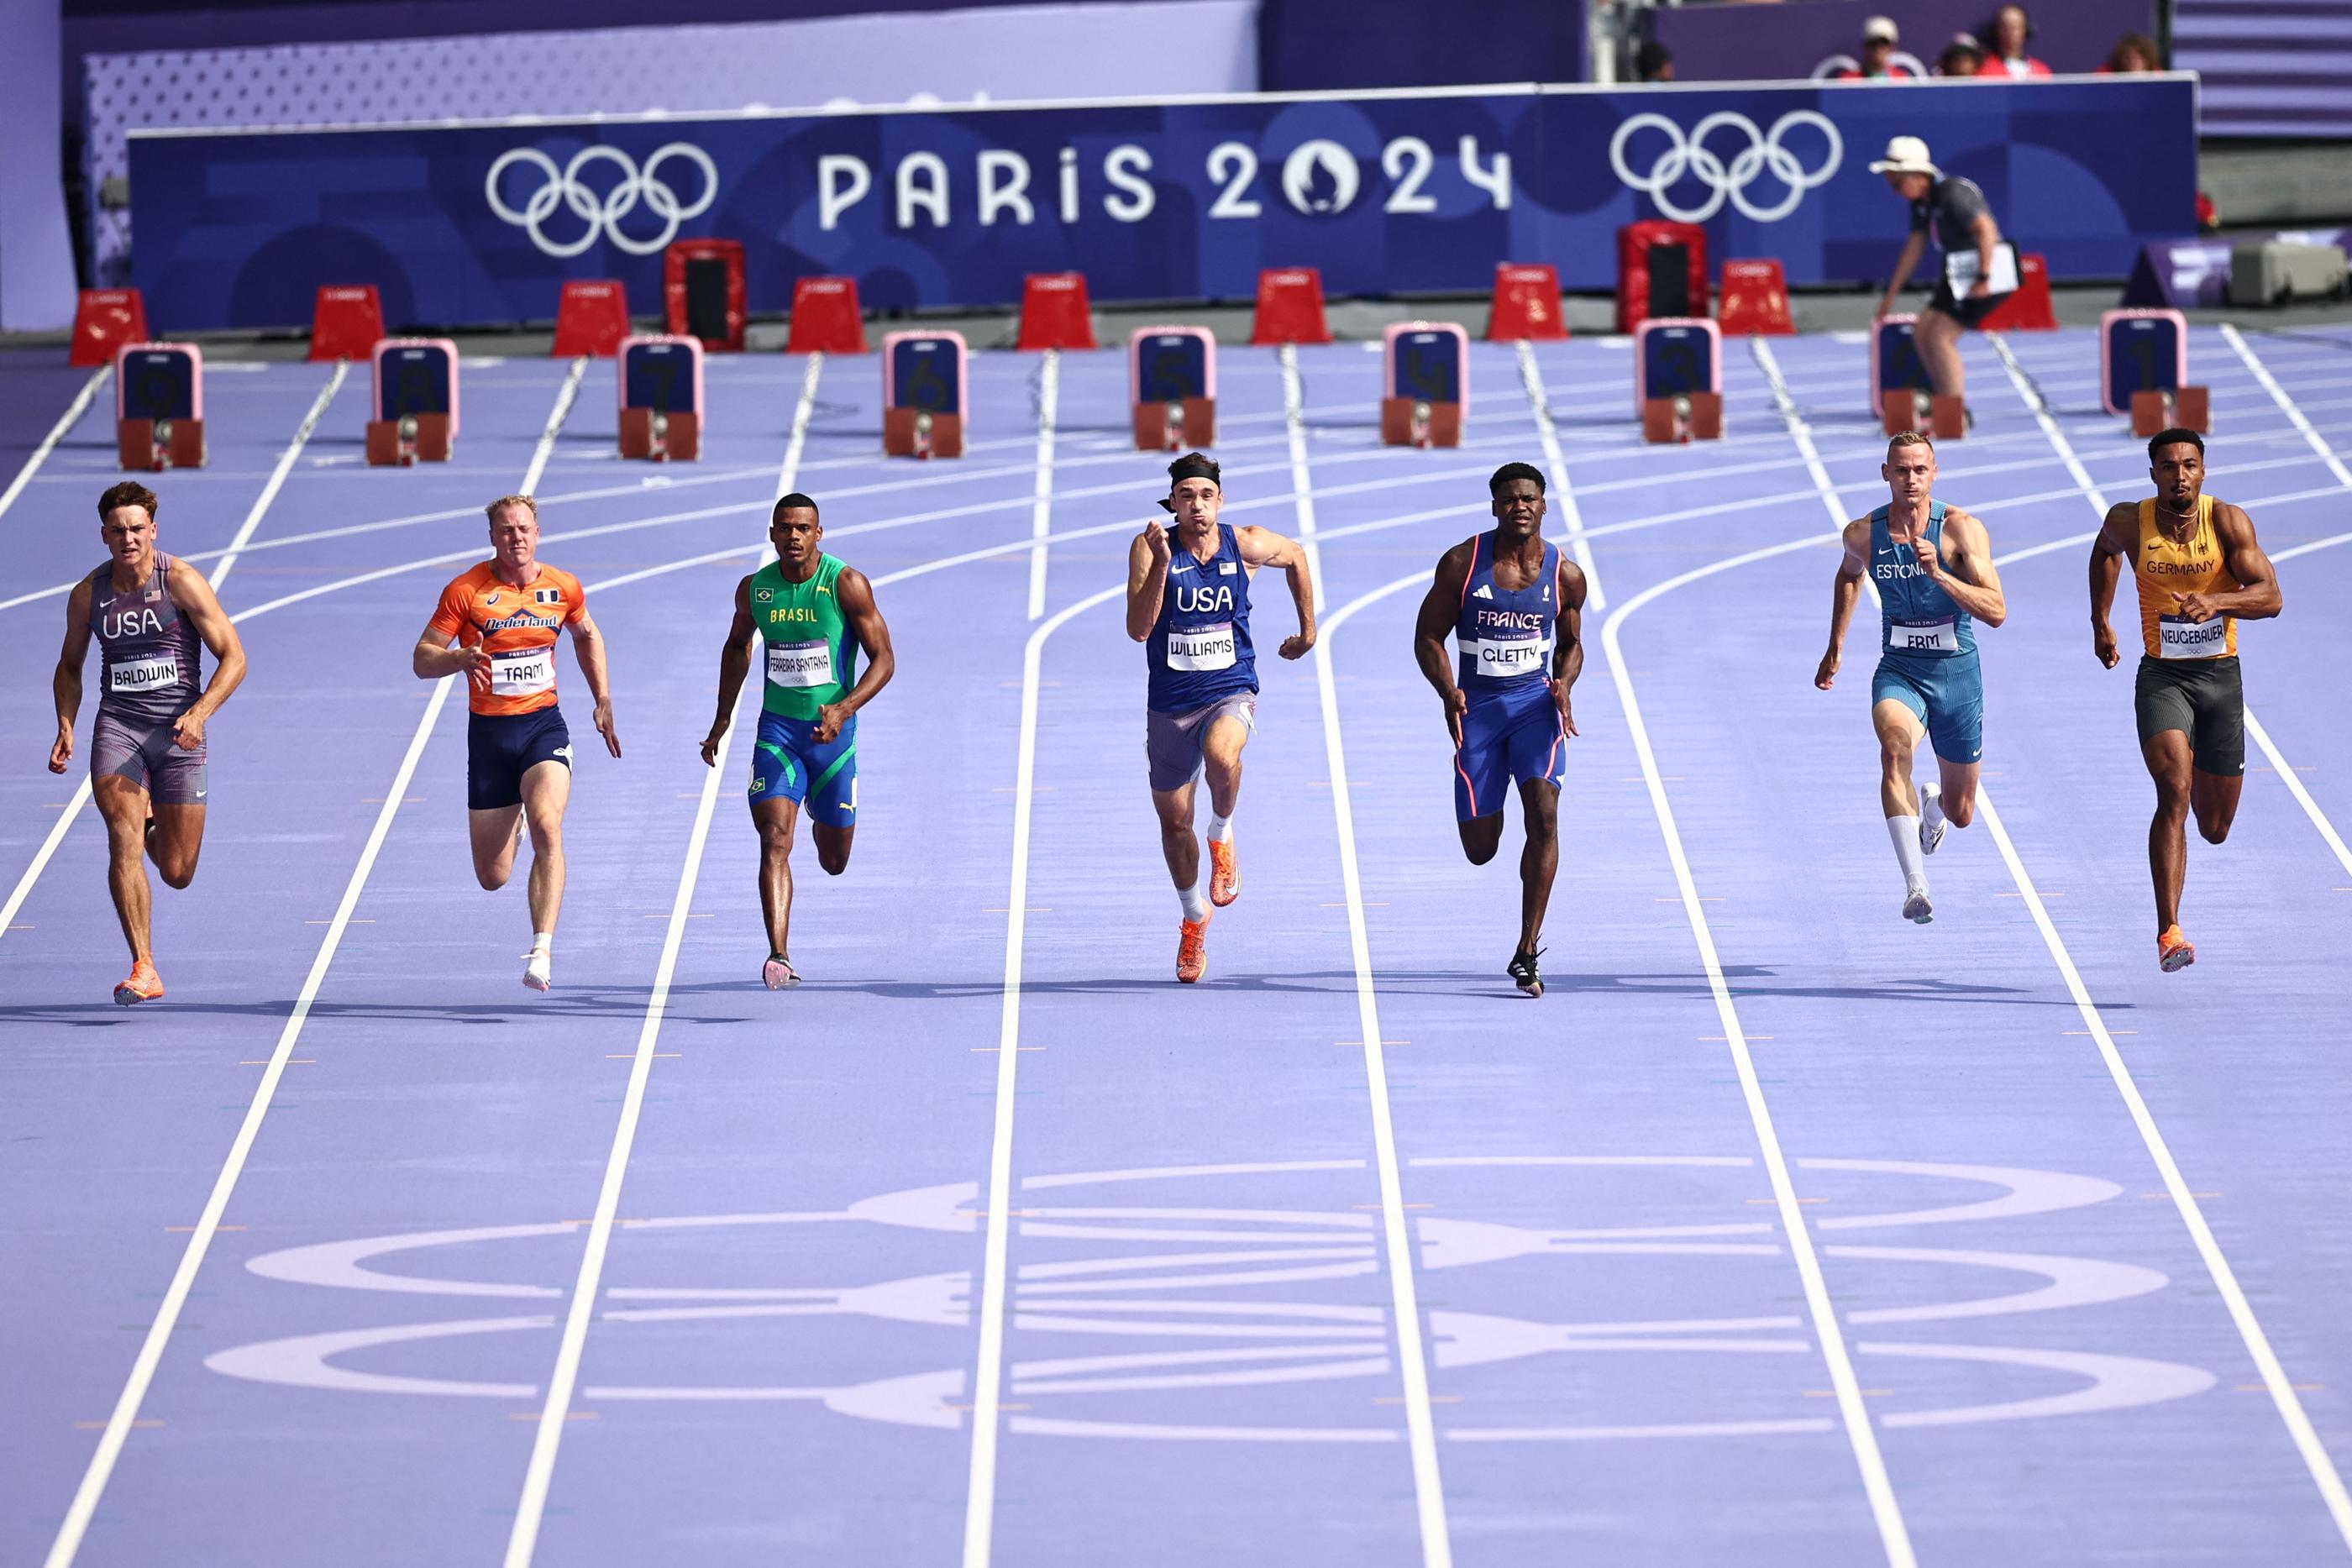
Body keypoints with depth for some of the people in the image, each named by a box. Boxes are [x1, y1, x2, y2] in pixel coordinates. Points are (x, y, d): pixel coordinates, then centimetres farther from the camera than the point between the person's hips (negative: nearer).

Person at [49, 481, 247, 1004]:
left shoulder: (181, 582, -6)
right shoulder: (89, 594, 5)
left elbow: (233, 657, -6)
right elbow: (70, 666, 21)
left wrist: (199, 713, -20)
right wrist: (66, 727, 5)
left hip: (177, 730, -1)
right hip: (117, 722, 1)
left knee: (176, 873, 2)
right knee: (123, 838, -22)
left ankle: (156, 825, 41)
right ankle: (144, 970, -23)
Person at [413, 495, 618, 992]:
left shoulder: (563, 588, 2)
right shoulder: (466, 591, -7)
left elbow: (587, 636, 24)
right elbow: (421, 660, -6)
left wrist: (603, 702, 18)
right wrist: (461, 658, -27)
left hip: (544, 726, 0)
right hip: (489, 731, 0)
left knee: (547, 826, -28)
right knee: (492, 878, 5)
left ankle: (542, 951, -29)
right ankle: (511, 821, 44)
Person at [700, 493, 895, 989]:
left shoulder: (847, 584, -11)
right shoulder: (754, 589, -1)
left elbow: (883, 659, -9)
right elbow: (737, 645, 20)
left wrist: (843, 709, -25)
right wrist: (723, 717, 19)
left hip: (832, 731, -1)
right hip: (777, 730, 1)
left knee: (834, 861, 13)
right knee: (775, 842, -19)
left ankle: (823, 825, 52)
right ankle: (779, 957, -27)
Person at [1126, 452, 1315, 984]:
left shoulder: (1245, 545, -7)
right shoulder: (1150, 549, -11)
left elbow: (1295, 556, 17)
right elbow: (1138, 629, -22)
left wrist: (1308, 630, 20)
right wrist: (1161, 562, -31)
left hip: (1231, 693, -1)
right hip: (1169, 703, 1)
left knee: (1221, 753, -37)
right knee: (1174, 821, 12)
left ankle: (1223, 836, -5)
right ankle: (1194, 919, 39)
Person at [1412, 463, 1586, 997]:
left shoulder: (1565, 574, -1)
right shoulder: (1462, 563, -6)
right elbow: (1428, 637, 0)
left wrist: (1563, 685, -7)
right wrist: (1448, 693, -17)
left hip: (1536, 702, 0)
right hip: (1477, 707, 0)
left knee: (1544, 813, -21)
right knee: (1480, 849, 1)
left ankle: (1527, 953, -15)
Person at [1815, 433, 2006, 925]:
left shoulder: (1962, 529, -14)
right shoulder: (1863, 534, -4)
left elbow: (1996, 611, -22)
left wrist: (1938, 574, -33)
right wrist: (1835, 648, 23)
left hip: (1957, 674, 0)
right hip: (1898, 672, 0)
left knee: (1960, 815, 12)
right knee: (1895, 744, -36)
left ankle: (1932, 804, 54)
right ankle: (1915, 884, -43)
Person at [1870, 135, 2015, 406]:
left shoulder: (1952, 193, -19)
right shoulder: (1922, 201, 10)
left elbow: (1986, 230, -27)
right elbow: (1914, 247, 19)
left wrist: (1983, 279, -28)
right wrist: (1891, 293, 21)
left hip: (1989, 272, -10)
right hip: (1959, 275, 10)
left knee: (1940, 338, -14)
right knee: (1922, 333, 6)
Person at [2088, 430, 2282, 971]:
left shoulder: (2228, 521, -11)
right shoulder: (2130, 523, -6)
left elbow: (2270, 597, -18)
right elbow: (2105, 550, 19)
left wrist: (2216, 602, -35)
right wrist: (2100, 622, 22)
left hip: (2220, 677, 1)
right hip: (2162, 676, -1)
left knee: (2214, 828, 13)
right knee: (2174, 792, -25)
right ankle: (2168, 932, -29)